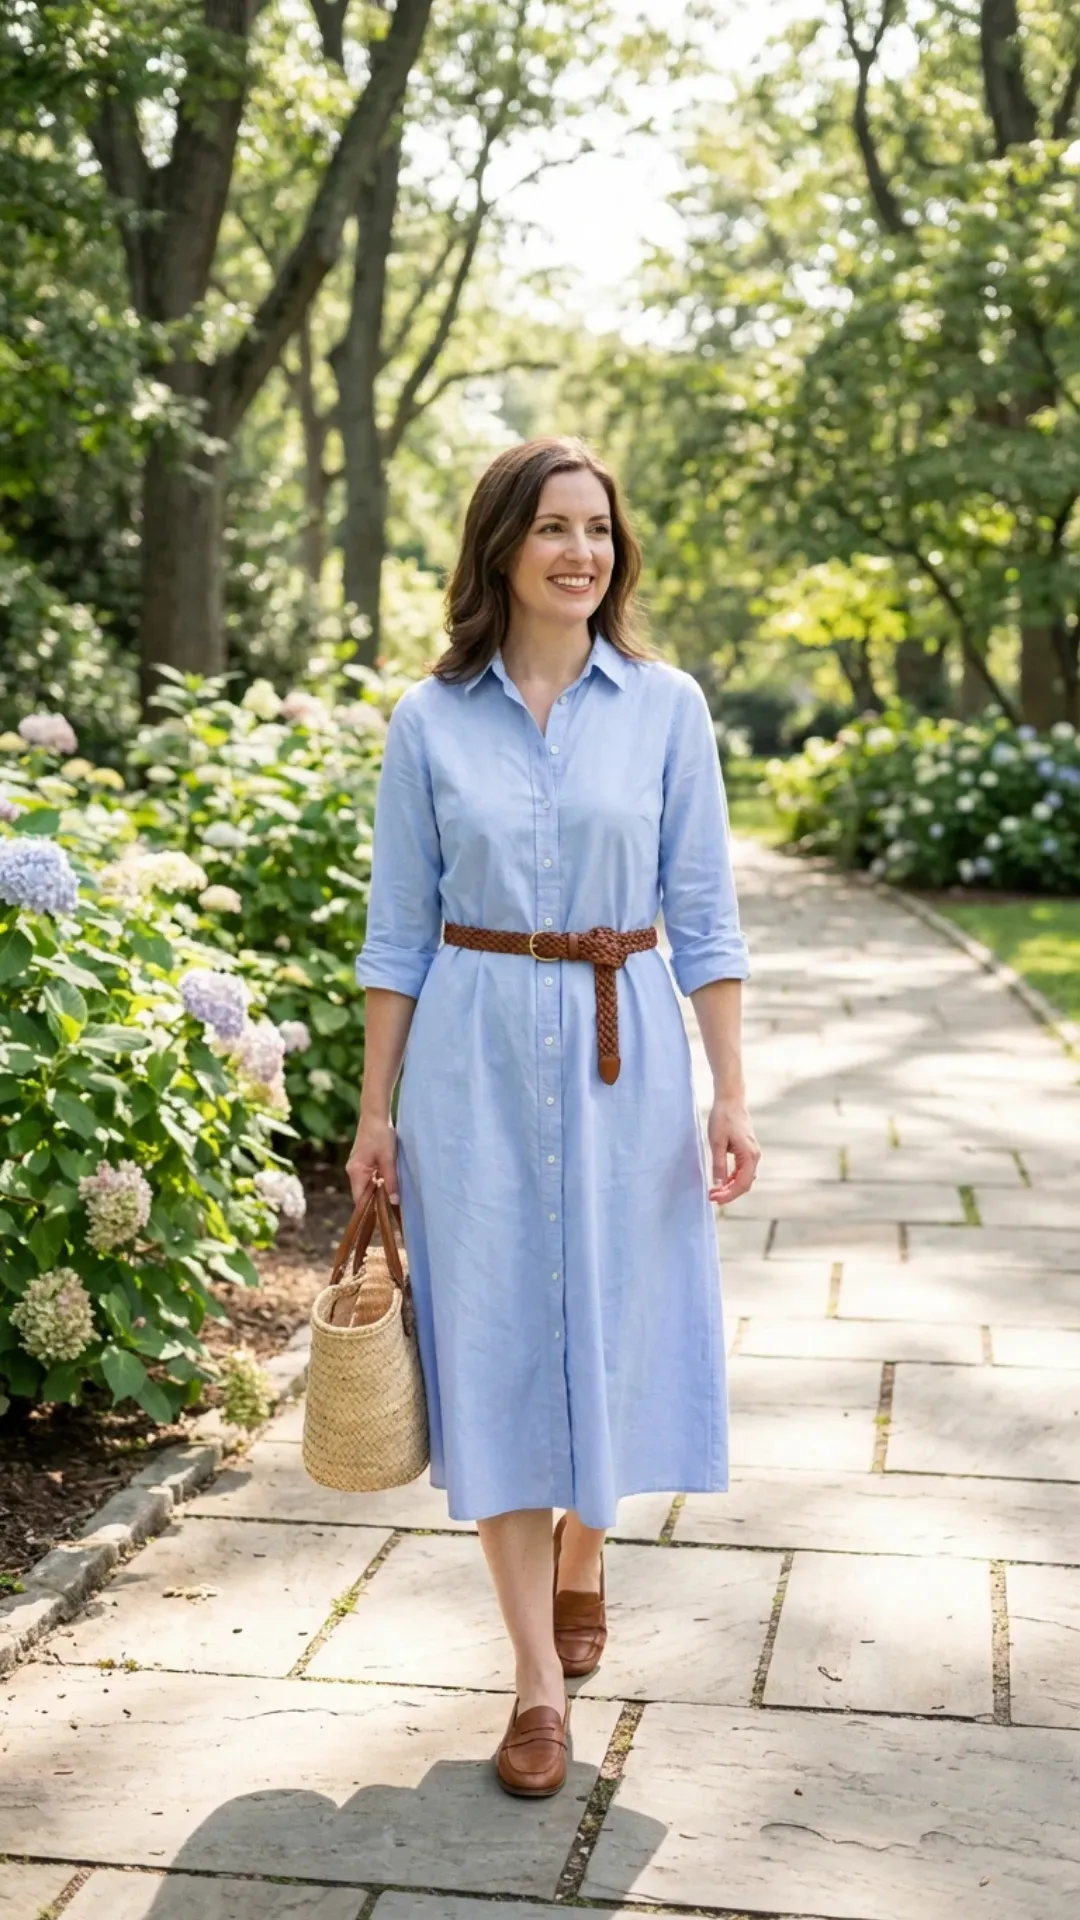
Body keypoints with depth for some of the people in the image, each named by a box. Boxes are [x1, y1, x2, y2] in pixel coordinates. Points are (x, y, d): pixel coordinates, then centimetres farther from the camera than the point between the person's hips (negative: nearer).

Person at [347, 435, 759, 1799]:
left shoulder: (665, 705, 1)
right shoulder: (430, 720, 2)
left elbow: (703, 915, 2)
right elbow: (399, 932, 5)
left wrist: (730, 1093, -3)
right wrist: (376, 1110, 3)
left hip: (622, 1055, 0)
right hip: (475, 1054, 0)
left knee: (615, 1328, 10)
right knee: (495, 1341, 2)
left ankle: (581, 1558, 41)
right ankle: (539, 1680, 12)